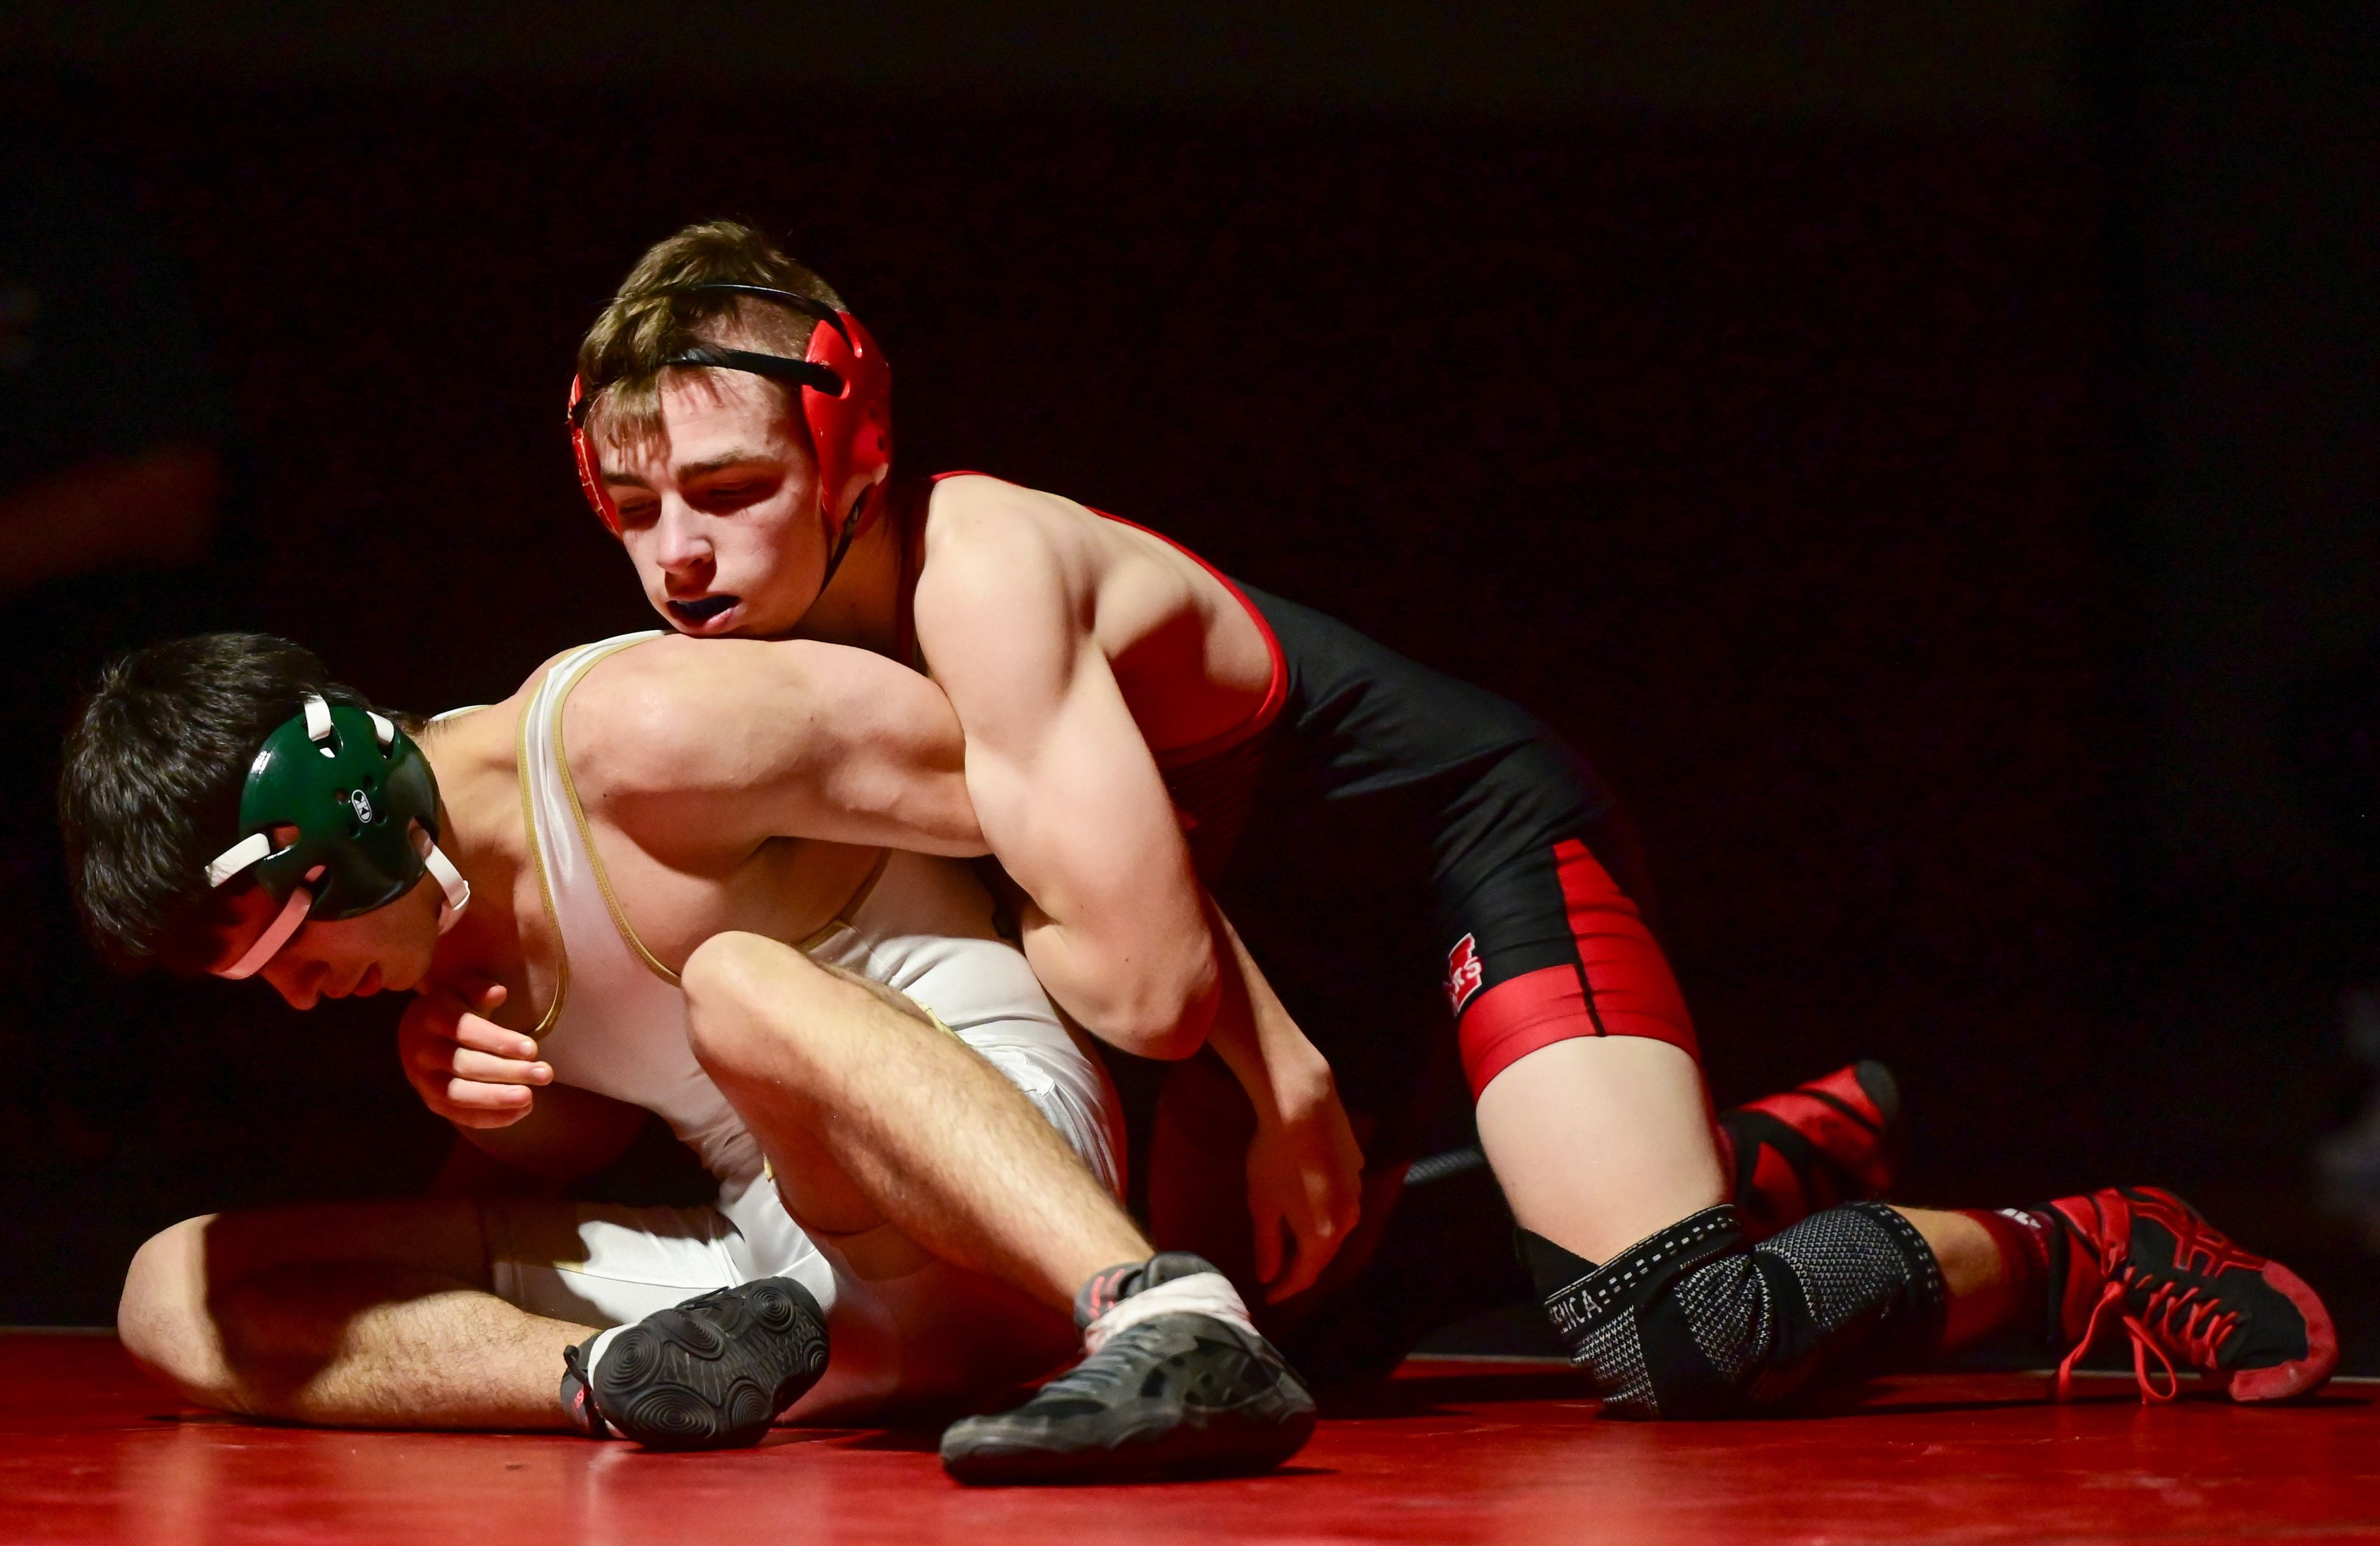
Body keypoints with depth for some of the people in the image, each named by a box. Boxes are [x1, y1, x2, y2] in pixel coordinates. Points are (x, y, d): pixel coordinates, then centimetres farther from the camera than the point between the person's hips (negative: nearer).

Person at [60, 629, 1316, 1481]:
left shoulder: (639, 735, -17)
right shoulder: (420, 894, 6)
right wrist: (486, 1101, -4)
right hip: (795, 1274, 8)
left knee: (734, 982, -39)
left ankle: (1183, 1330, -54)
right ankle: (615, 1378, -28)